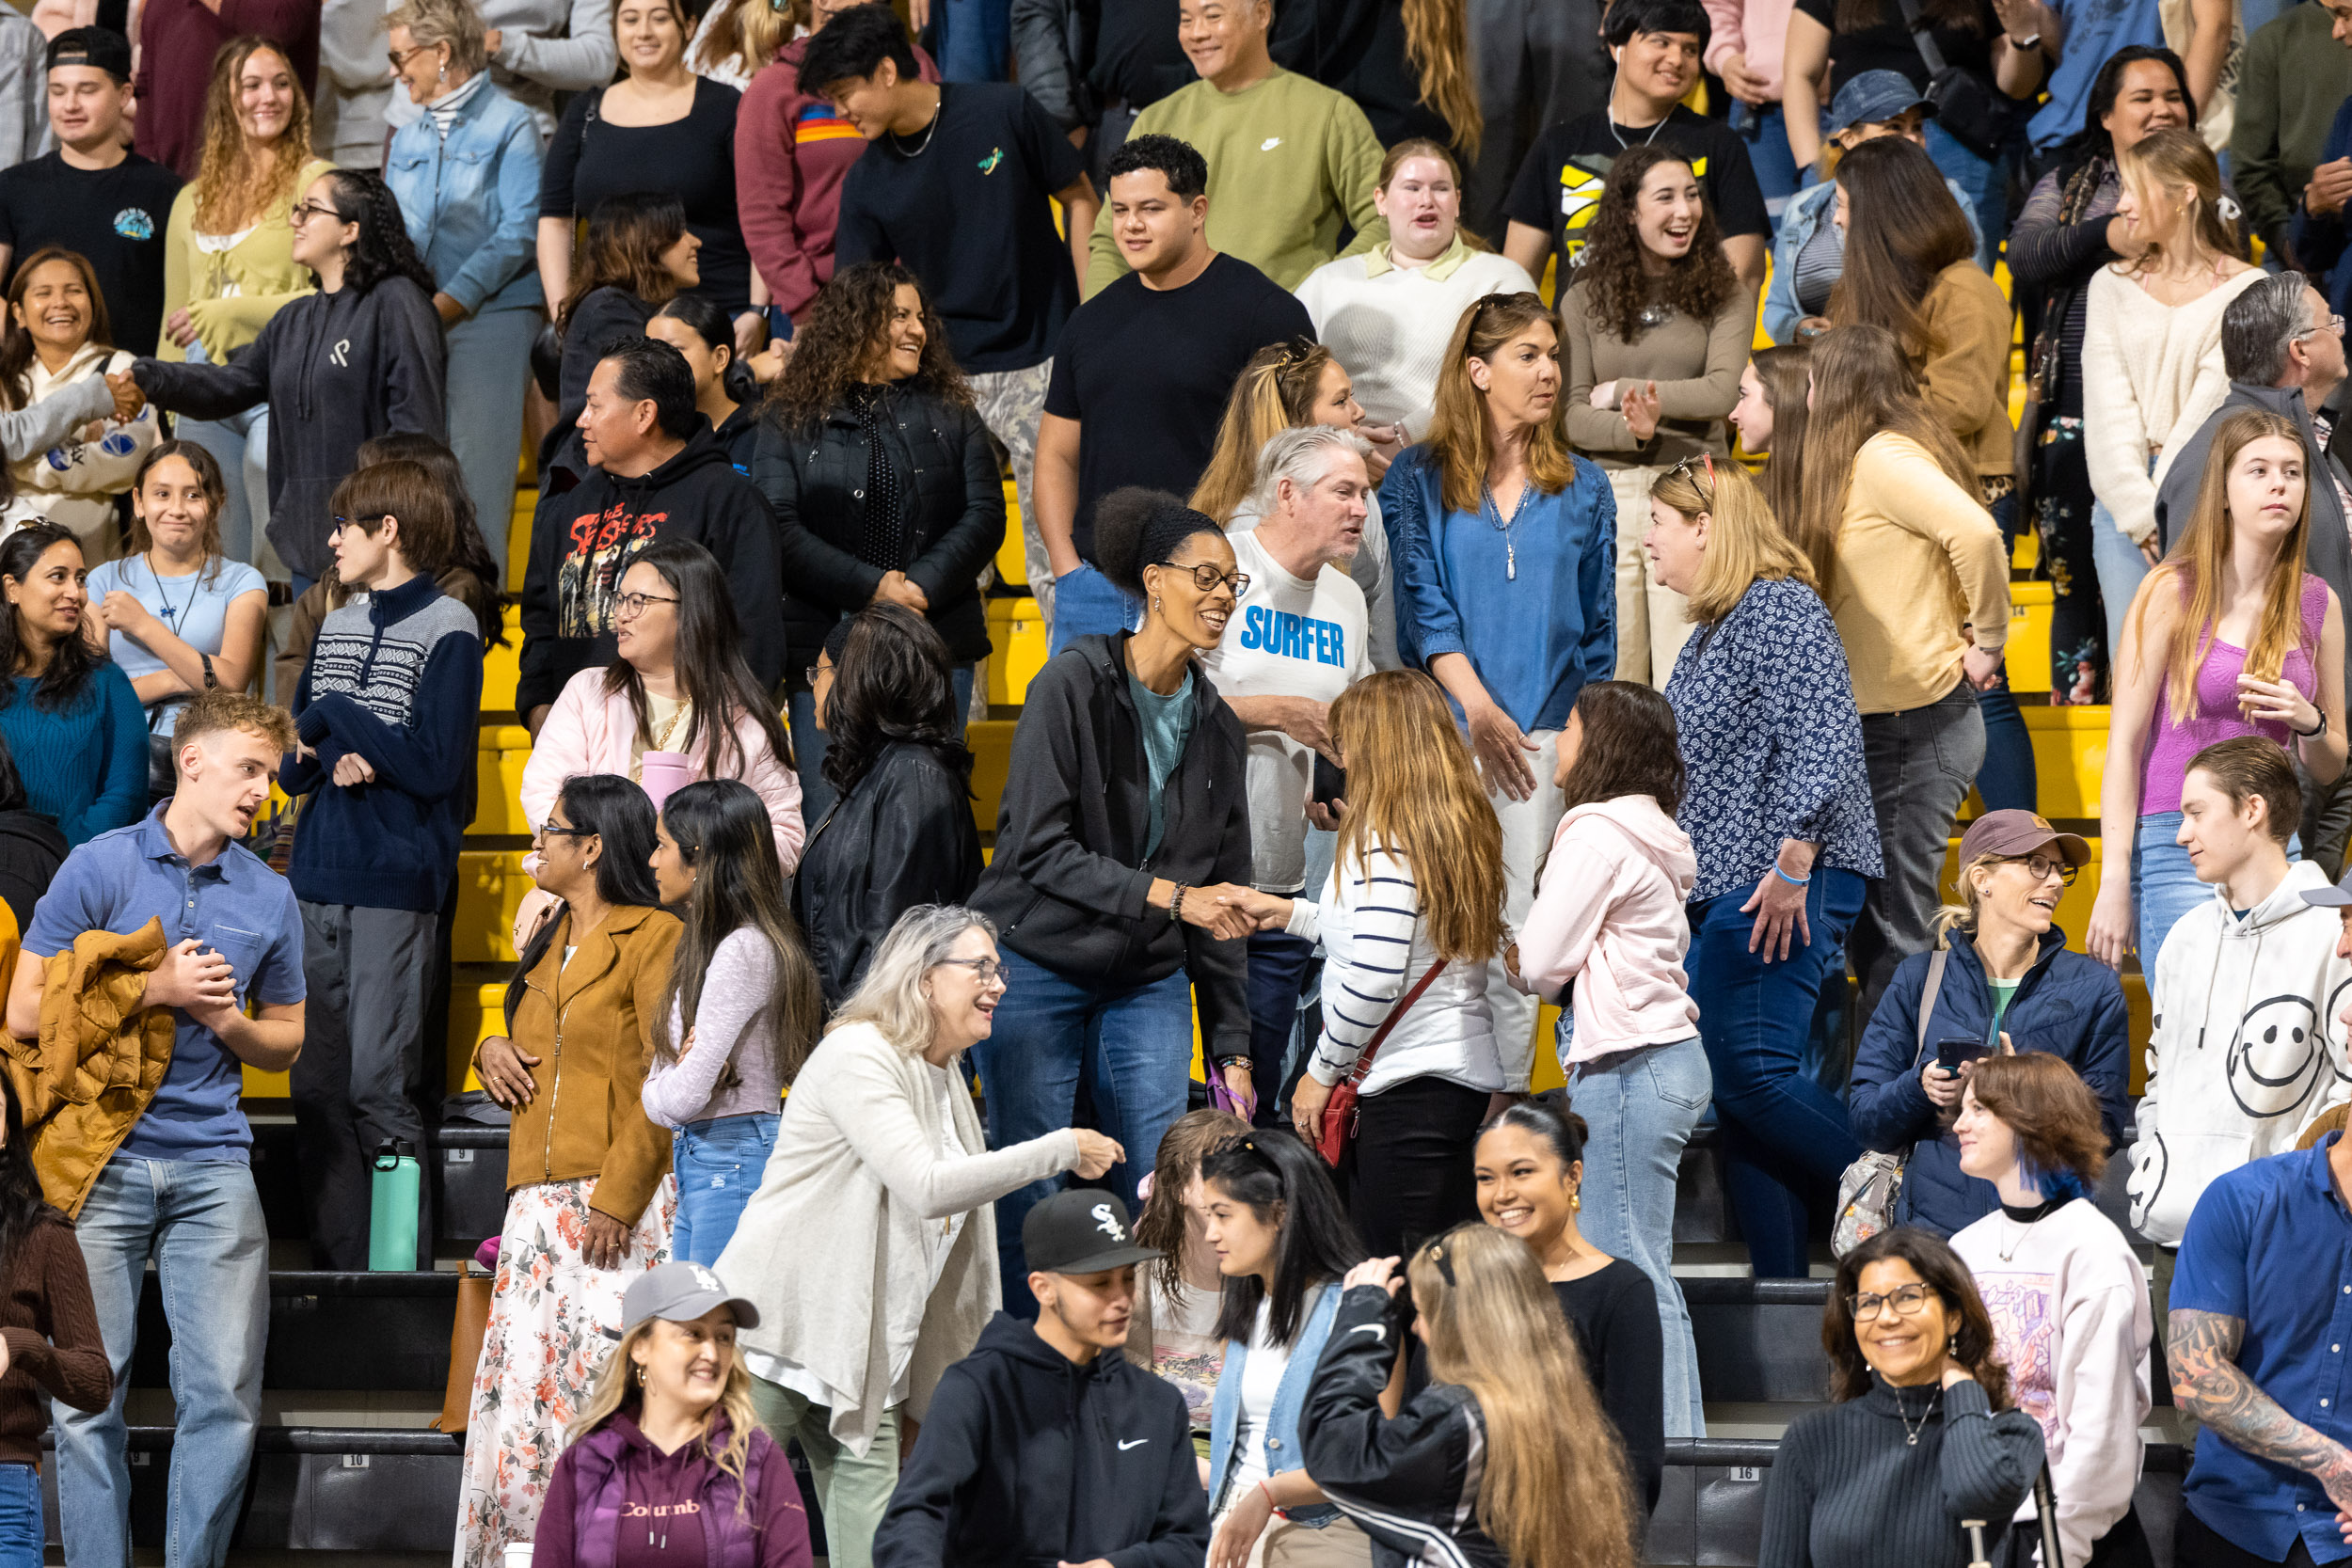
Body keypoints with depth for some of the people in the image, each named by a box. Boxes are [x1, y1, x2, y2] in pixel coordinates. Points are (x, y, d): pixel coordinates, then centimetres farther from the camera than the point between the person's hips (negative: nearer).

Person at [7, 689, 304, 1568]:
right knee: (89, 1395, -1)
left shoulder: (268, 897, 10)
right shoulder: (101, 867, 0)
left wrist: (224, 1017, -3)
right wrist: (155, 989, -9)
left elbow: (284, 1044, 19)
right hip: (103, 1162, -3)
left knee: (225, 1396, -4)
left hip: (212, 1164, 3)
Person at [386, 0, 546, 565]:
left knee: (477, 466, -8)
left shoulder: (509, 125, -1)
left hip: (489, 314, -6)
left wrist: (452, 300, -14)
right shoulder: (406, 140, 19)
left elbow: (519, 232, -10)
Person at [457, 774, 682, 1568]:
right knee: (520, 1382, 1)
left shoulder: (653, 936, -5)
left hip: (618, 1203, -8)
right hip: (536, 1199, 8)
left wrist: (617, 1197, -17)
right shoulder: (548, 944, 22)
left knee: (597, 1383, -12)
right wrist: (493, 1051, 10)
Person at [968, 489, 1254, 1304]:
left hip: (1148, 984, 5)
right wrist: (1169, 894, -24)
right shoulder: (1072, 685, -10)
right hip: (1038, 969, -5)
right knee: (1027, 1196, -1)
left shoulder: (1216, 724, 7)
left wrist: (1231, 1044, 7)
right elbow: (1043, 850, -17)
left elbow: (1222, 889, 11)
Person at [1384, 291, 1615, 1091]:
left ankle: (1507, 1098, 0)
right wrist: (1480, 710, -13)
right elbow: (1424, 607, -3)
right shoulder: (1419, 480, 5)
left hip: (1545, 733, 2)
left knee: (1512, 931, -3)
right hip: (1443, 730, -1)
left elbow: (1599, 627, 14)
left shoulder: (1582, 490, 12)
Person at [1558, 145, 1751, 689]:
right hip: (1608, 495, 1)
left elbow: (1721, 392, -6)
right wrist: (1632, 430, -18)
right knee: (1613, 680, 2)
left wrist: (1622, 392, -2)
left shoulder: (1725, 296, 7)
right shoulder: (1585, 300, 8)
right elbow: (1571, 415, 1)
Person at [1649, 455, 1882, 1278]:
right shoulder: (1715, 630, 22)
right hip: (1719, 891, 10)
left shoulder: (1781, 610, -9)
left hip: (1782, 888, -10)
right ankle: (1781, 1286, 5)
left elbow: (1820, 745, -19)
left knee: (1750, 1064, -17)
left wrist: (1792, 866, -23)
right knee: (1732, 1087, 5)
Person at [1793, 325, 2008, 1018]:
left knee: (1897, 934, -5)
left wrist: (1987, 641, -17)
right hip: (1883, 724, 10)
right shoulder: (1878, 458, 15)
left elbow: (1977, 534, -28)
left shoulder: (1883, 458, -15)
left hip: (1915, 725, -10)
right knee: (1870, 928, 14)